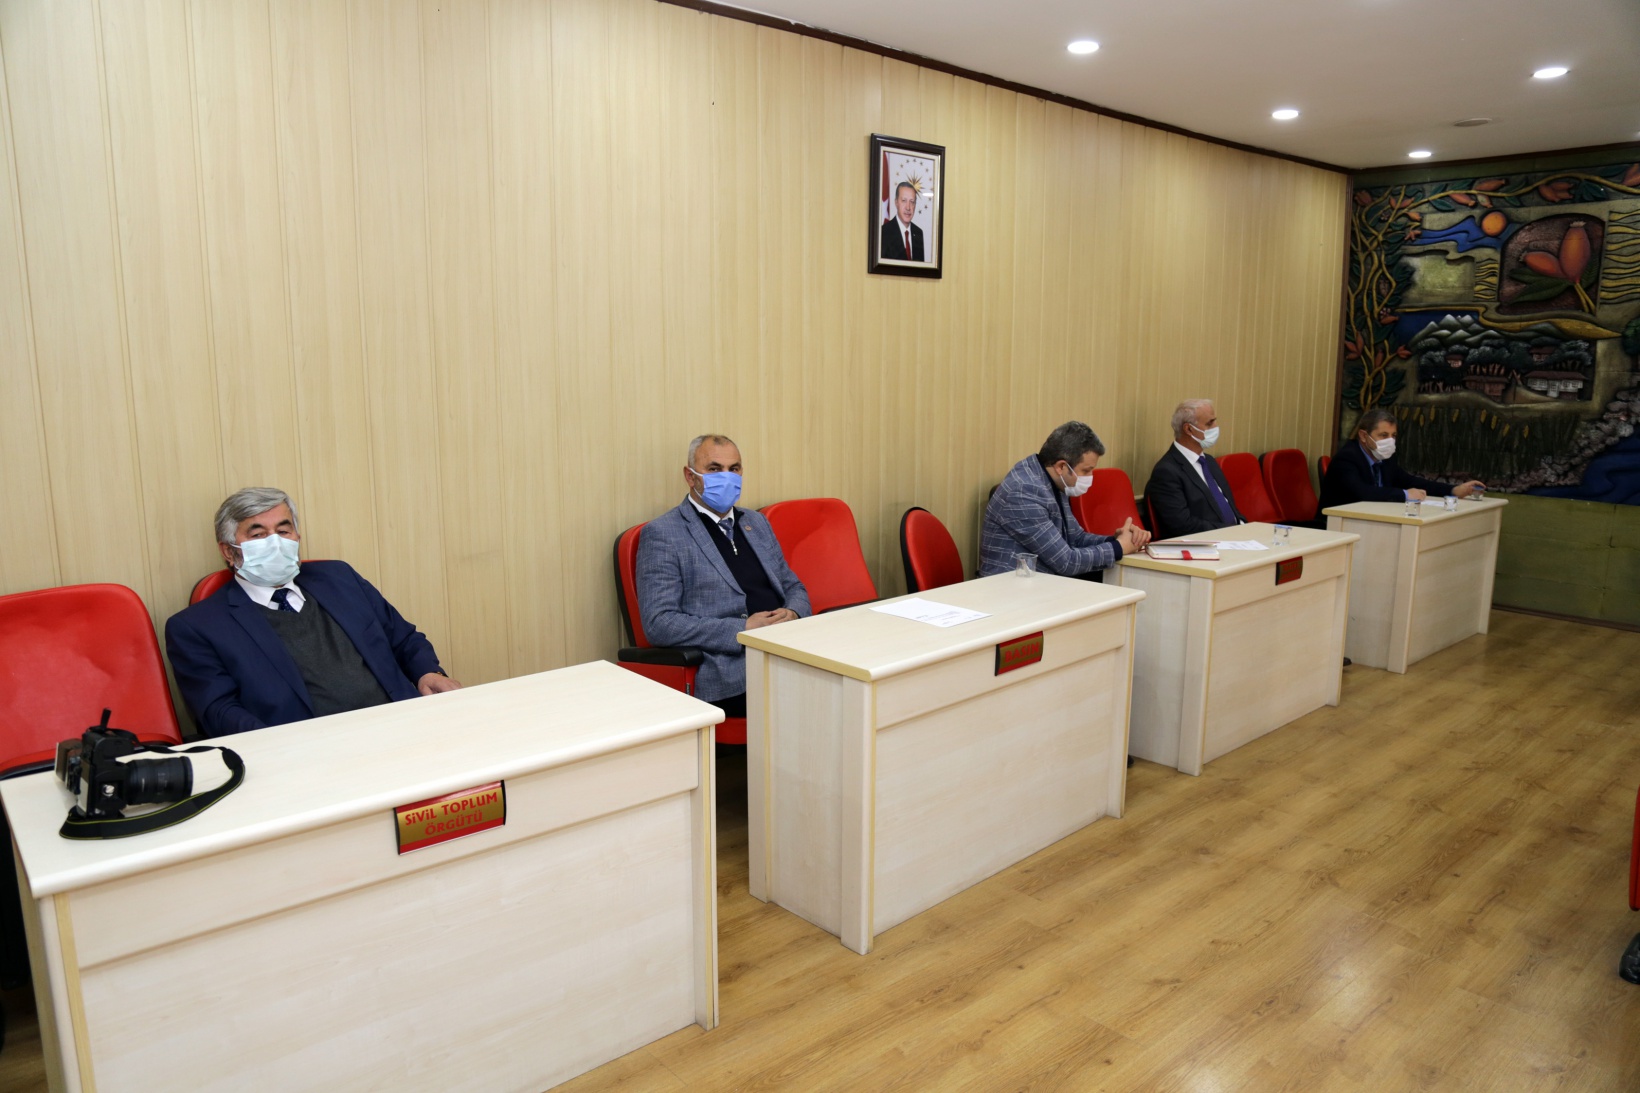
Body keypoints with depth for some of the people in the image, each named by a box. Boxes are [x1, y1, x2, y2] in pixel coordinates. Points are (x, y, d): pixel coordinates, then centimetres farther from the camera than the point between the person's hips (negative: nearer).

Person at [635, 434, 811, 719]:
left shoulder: (756, 523, 22)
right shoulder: (661, 533, 1)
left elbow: (793, 587, 27)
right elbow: (659, 623, -8)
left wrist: (792, 615, 1)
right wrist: (743, 630, -15)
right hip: (729, 673, -7)